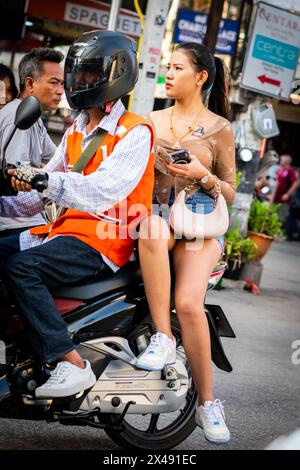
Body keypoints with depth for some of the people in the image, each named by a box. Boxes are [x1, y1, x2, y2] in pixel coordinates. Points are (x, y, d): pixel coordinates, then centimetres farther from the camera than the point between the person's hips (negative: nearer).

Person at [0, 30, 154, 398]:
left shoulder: (134, 133, -8)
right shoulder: (76, 132, 19)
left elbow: (105, 190, -25)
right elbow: (45, 190, 17)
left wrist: (47, 181, -37)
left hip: (103, 239, -9)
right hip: (66, 228, 9)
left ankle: (73, 364, -28)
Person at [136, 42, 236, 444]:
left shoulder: (219, 128, 7)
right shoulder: (154, 120, 16)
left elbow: (230, 193, 9)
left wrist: (202, 175, -10)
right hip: (158, 211, 2)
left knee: (188, 304, -26)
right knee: (151, 232, -39)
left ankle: (207, 403, -10)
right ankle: (163, 339, -30)